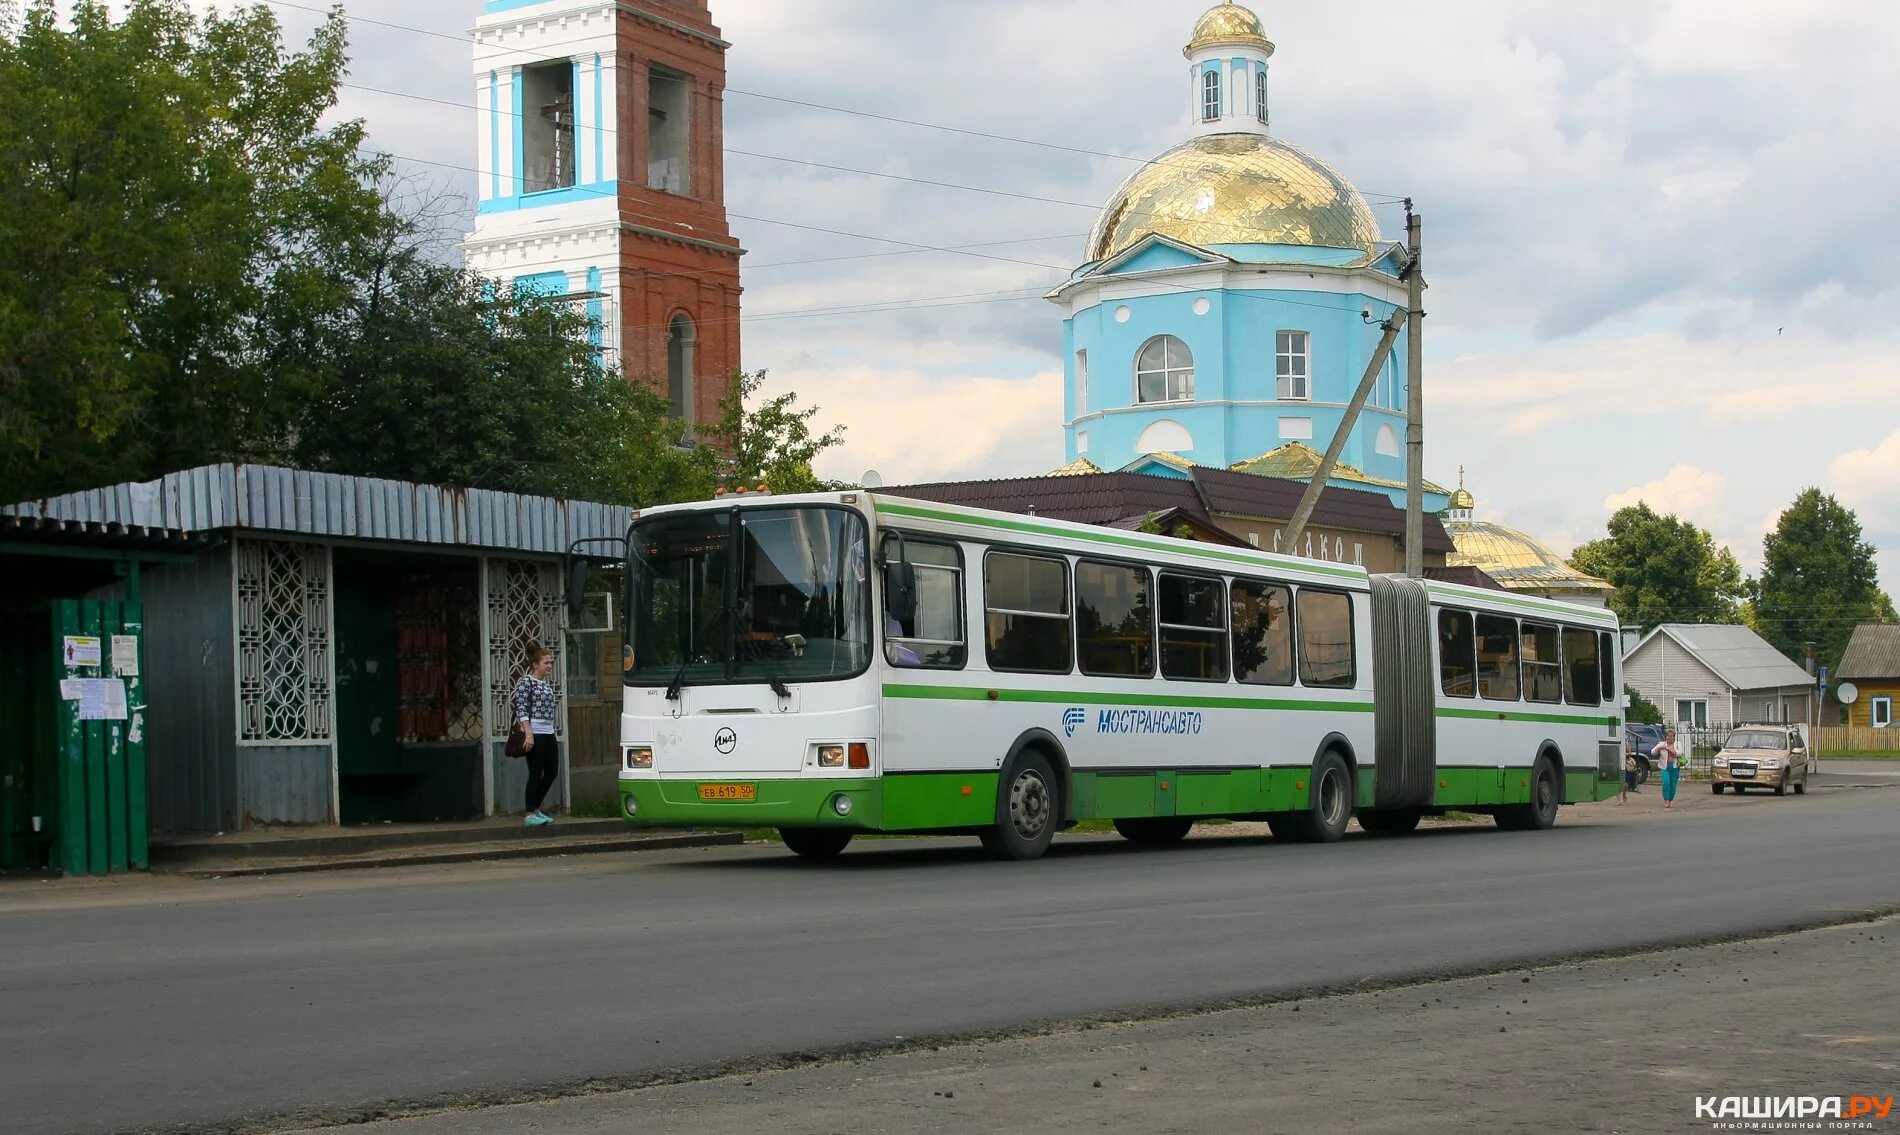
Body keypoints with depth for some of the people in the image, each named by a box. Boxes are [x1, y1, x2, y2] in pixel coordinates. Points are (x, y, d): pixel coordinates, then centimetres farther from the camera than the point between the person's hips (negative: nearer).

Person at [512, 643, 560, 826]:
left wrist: (551, 731, 16)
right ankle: (530, 815, 3)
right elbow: (522, 710, -13)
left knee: (552, 772, 9)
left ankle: (536, 809, 22)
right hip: (535, 733, -8)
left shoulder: (546, 684, 16)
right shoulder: (525, 682, -7)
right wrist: (529, 734, -20)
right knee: (535, 774, -4)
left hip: (549, 733, 8)